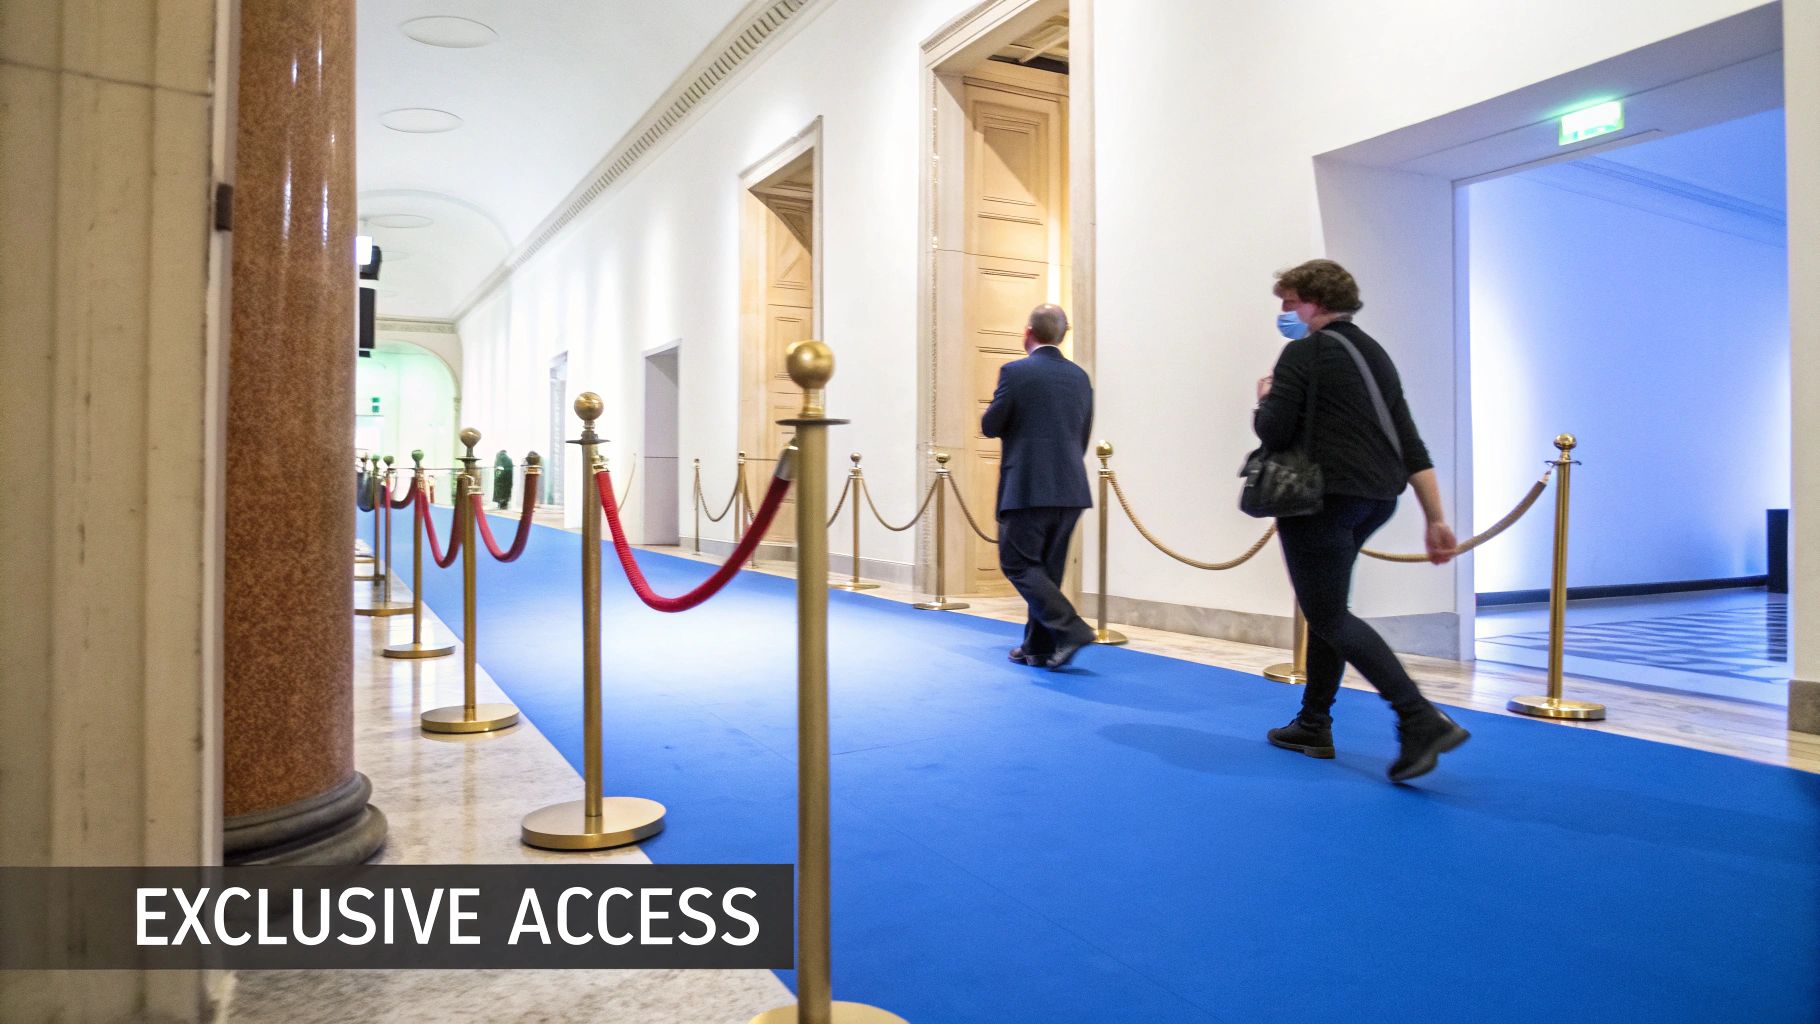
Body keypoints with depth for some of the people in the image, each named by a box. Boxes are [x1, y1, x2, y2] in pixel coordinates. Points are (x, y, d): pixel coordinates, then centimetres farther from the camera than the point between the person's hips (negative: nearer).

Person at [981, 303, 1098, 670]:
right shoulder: (1079, 377, 10)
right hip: (1070, 489, 6)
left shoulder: (1015, 372, -9)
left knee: (1018, 563, 1)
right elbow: (1083, 436, 15)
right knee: (1047, 568, 13)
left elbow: (990, 426, -5)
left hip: (1027, 488, -6)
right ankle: (1039, 647, 19)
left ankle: (1069, 630, -12)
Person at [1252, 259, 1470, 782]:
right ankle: (1313, 725, 26)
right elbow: (1410, 443, 13)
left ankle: (1421, 720, -16)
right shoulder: (1375, 354, 16)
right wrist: (1436, 519, 11)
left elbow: (1272, 433, -17)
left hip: (1321, 497, -9)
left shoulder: (1303, 353, -8)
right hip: (1376, 497, 9)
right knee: (1325, 606, 19)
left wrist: (1265, 399, 6)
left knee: (1328, 614, -4)